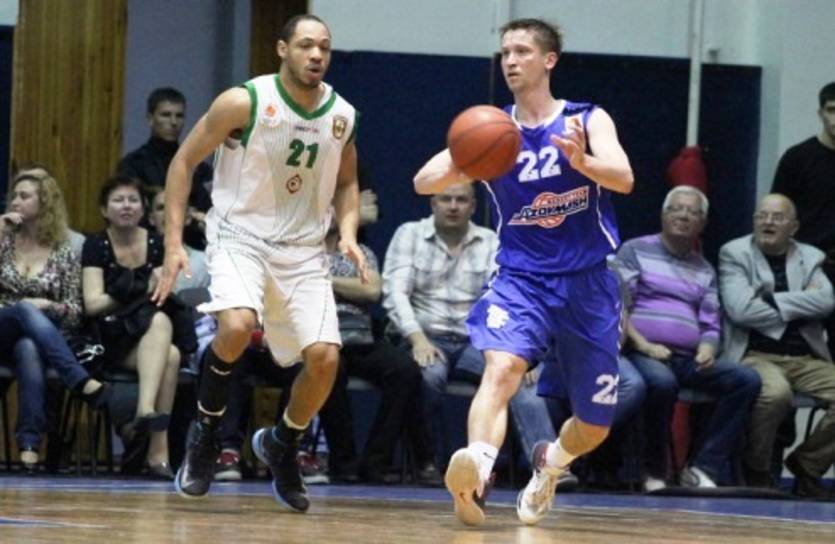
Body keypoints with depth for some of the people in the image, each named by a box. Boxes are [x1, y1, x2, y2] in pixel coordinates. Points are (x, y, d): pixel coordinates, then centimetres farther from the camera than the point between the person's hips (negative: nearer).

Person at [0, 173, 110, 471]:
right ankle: (83, 382, -49)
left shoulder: (63, 254, 10)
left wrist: (49, 306, -11)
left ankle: (29, 444, -48)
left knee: (29, 350, -40)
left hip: (42, 336, -1)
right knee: (25, 309, -36)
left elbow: (76, 314, 10)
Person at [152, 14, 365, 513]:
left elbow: (346, 182, 18)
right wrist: (174, 242, -11)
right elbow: (185, 161, -5)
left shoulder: (342, 116, 1)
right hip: (240, 236, -4)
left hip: (303, 248, 4)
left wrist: (348, 232, -2)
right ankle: (204, 434, -8)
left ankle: (282, 445, 18)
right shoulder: (244, 102, -12)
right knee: (238, 326, -32)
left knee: (325, 356, -11)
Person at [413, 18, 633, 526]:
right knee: (501, 368, -32)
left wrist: (580, 161, -41)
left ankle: (549, 463, 42)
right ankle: (478, 471, -50)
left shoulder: (587, 121, -2)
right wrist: (459, 164, -31)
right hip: (521, 279, 0)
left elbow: (624, 178, -19)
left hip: (588, 283, 0)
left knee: (594, 428, 9)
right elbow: (424, 183, -8)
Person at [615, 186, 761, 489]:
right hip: (643, 353, -5)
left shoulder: (704, 270, 23)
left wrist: (707, 348, -4)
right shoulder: (635, 251, 9)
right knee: (662, 381, -40)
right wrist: (643, 345, -16)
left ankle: (702, 469, -23)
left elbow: (710, 325, 21)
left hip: (688, 359, 5)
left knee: (747, 380, -20)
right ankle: (654, 472, -22)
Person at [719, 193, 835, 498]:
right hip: (755, 355, -5)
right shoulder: (734, 254, 5)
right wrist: (799, 306, -1)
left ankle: (807, 464, 2)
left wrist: (773, 300, -9)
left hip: (806, 359, 5)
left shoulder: (810, 258, 16)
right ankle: (757, 471, -13)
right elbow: (740, 309, -10)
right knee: (776, 391, -37)